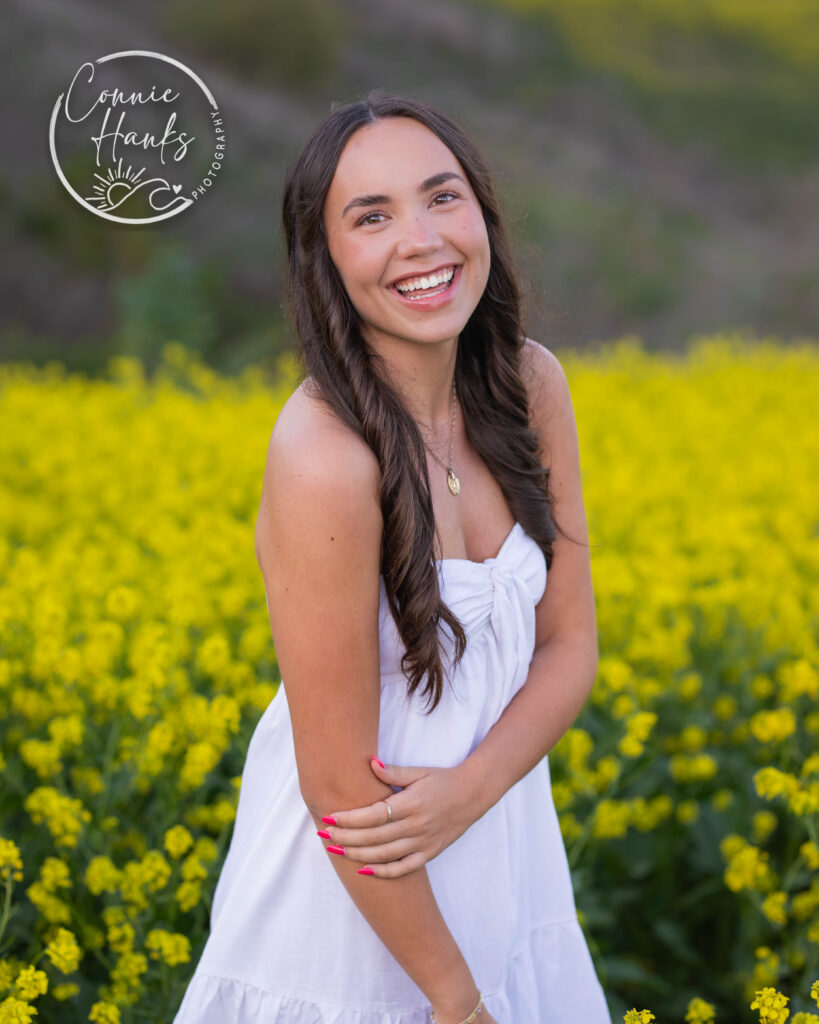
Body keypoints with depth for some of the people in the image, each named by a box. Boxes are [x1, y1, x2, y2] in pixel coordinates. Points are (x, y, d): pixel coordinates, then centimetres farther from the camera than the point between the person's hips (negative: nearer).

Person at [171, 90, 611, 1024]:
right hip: (357, 905, -6)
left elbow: (570, 645, -3)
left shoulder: (532, 386, -8)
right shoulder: (324, 462, -28)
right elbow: (343, 789, -23)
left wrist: (469, 789, -20)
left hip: (505, 854, 6)